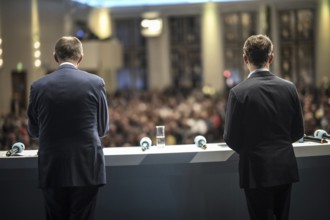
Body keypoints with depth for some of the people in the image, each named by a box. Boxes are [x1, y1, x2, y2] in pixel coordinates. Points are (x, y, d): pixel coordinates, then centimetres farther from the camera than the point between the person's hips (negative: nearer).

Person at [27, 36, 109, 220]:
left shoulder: (38, 87, -2)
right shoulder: (95, 83, -4)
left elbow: (34, 131, 8)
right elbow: (104, 129, 6)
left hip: (52, 170, 1)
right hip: (87, 169, -1)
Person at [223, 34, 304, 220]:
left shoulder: (239, 92, -13)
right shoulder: (289, 88, -2)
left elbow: (231, 138, -9)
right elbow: (298, 132, 5)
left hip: (257, 171, -3)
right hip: (285, 168, 4)